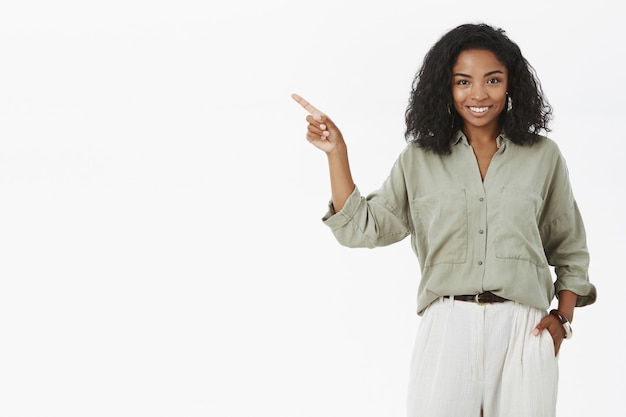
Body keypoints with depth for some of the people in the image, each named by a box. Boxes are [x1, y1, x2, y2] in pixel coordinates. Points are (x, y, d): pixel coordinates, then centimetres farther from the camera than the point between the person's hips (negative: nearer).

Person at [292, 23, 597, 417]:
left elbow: (570, 250, 14)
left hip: (524, 331, 0)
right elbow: (363, 228, 3)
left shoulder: (543, 156, 7)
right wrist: (336, 152, -2)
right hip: (447, 329, 0)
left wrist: (563, 317, 3)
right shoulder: (419, 159, 8)